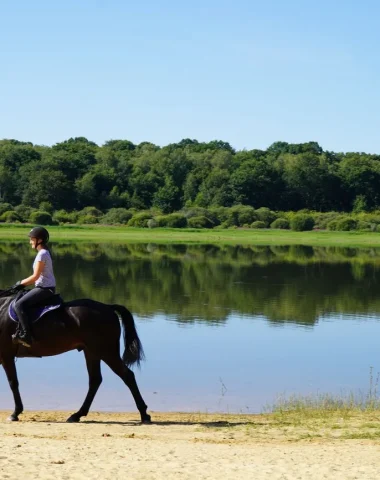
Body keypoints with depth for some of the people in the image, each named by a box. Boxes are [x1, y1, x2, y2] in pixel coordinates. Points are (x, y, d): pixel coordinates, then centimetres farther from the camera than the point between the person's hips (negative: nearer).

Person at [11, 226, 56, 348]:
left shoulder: (42, 254, -16)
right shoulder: (44, 252, 15)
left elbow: (35, 276, -19)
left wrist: (21, 283, -7)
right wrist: (23, 284, 12)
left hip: (44, 289, -11)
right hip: (46, 287, 11)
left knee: (19, 305, -22)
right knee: (22, 303, 20)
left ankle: (26, 335, -26)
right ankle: (22, 329, 20)